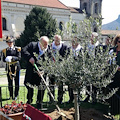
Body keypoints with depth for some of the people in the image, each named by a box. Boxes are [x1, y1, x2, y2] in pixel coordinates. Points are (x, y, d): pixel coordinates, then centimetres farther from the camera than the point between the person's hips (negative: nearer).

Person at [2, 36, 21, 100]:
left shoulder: (17, 49, 0)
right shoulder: (5, 50, 8)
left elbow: (19, 58, -10)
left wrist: (12, 58, -26)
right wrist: (6, 59, -17)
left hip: (16, 67, -2)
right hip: (9, 68, 2)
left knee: (17, 82, 2)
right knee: (10, 82, 4)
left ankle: (16, 95, 13)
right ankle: (11, 96, 14)